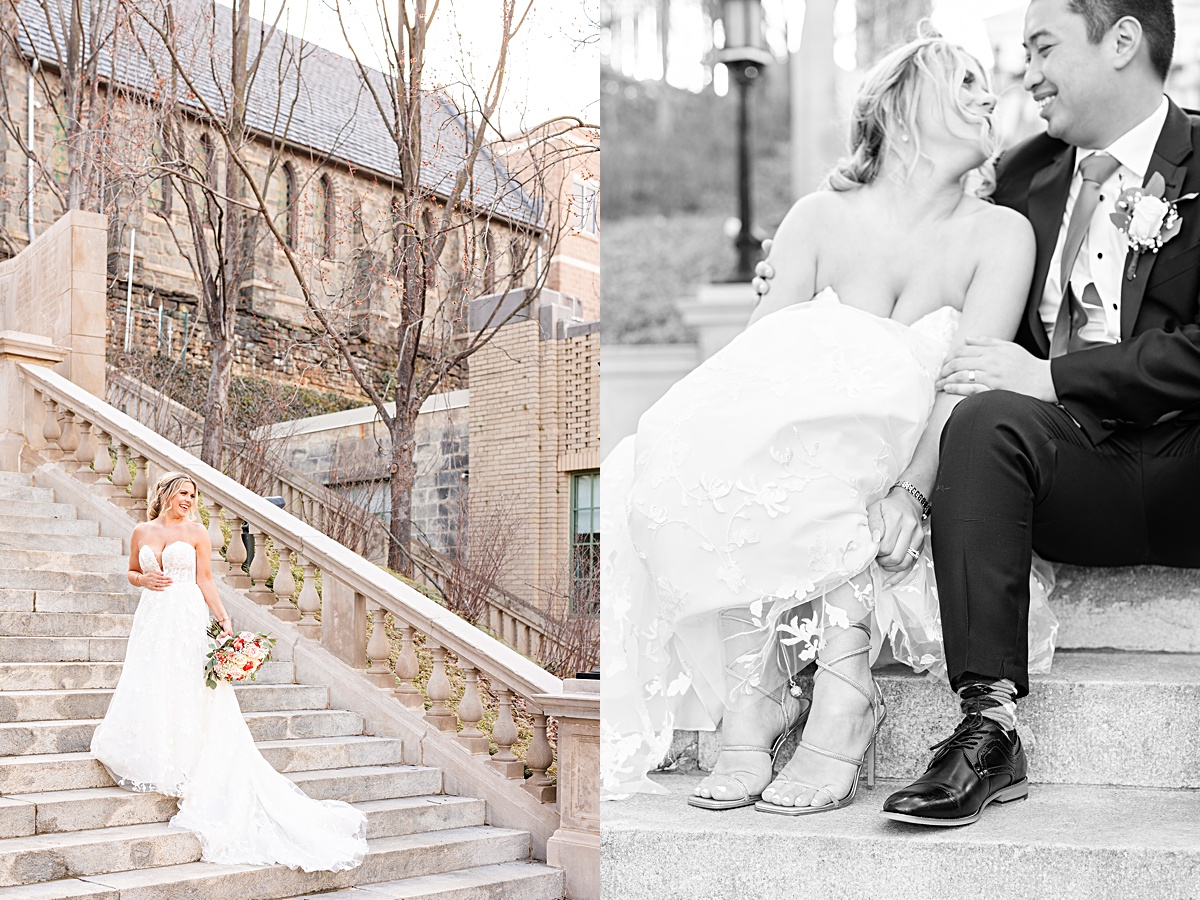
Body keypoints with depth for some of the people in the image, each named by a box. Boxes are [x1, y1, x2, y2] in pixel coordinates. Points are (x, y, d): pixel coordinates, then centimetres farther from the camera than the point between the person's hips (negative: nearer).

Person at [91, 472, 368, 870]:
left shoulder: (196, 532, 2)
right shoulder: (142, 532, 9)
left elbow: (205, 580, 0)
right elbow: (131, 572, 20)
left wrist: (224, 620, -8)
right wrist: (145, 579, -3)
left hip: (188, 619, -3)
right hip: (152, 617, 3)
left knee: (186, 691, -6)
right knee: (148, 688, 0)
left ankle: (182, 764, 0)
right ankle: (153, 760, 12)